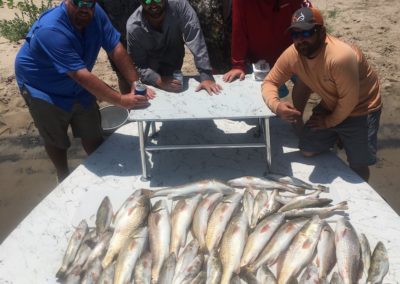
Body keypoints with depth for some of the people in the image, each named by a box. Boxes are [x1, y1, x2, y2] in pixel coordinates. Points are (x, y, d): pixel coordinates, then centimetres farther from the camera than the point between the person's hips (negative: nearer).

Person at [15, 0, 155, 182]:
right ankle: (64, 178, 37)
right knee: (56, 140, 13)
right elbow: (82, 76, -41)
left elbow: (115, 48, -15)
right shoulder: (51, 31, -37)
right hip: (43, 89, -5)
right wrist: (122, 101, -41)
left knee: (93, 136, 11)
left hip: (76, 87, 5)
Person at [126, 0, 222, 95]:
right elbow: (137, 65, -25)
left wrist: (206, 76, -44)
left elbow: (195, 40, -36)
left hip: (173, 62, 1)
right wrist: (159, 81, -44)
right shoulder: (133, 27, -30)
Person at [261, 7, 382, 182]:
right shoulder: (291, 55, -18)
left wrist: (329, 122, -12)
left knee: (357, 165, -1)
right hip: (330, 106, 6)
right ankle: (336, 139, 33)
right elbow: (269, 82, -11)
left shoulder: (340, 57, -37)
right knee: (307, 151, 3)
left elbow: (349, 99, -27)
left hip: (360, 109, -5)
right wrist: (276, 106, -31)